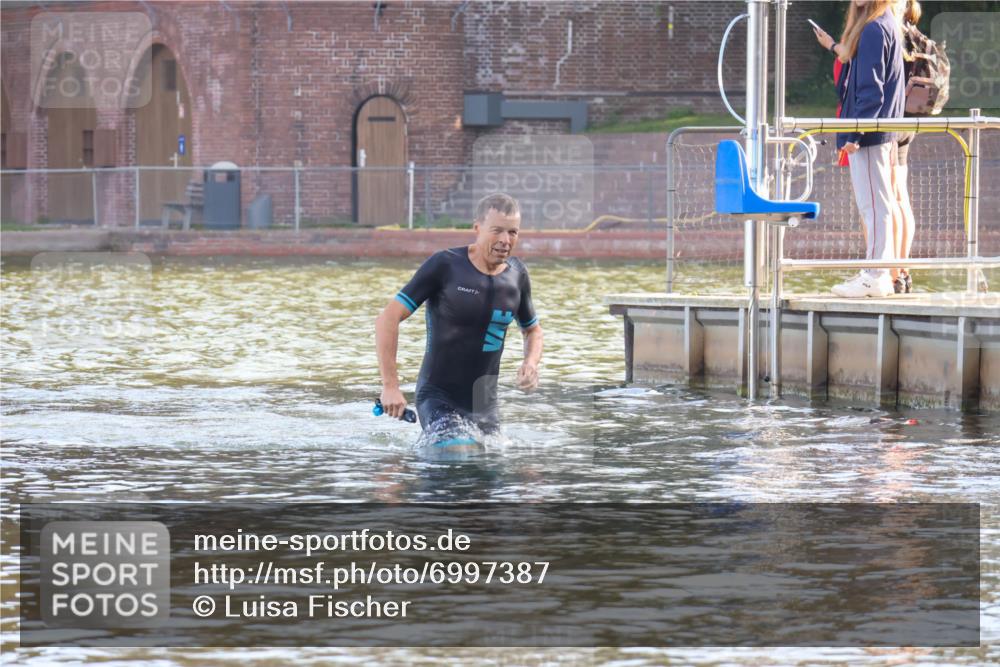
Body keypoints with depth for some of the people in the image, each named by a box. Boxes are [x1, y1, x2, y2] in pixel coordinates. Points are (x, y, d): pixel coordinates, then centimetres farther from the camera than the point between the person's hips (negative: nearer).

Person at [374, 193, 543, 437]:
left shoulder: (516, 274, 5)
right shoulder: (445, 265, -12)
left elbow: (532, 330, 22)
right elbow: (387, 320, -13)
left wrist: (531, 362, -1)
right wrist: (390, 386, -19)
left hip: (485, 405, 6)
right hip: (439, 399, -6)